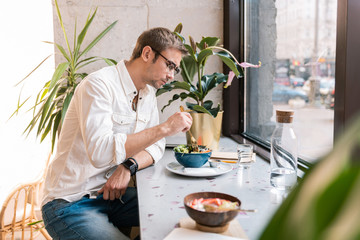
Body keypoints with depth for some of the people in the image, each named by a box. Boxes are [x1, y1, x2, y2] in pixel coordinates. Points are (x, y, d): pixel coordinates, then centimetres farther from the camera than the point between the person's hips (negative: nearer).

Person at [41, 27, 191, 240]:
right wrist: (164, 128, -29)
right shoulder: (99, 84, -19)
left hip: (112, 193, 8)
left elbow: (155, 146, 6)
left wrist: (128, 167, -15)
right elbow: (100, 152, -32)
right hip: (70, 204, -7)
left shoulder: (148, 93, 7)